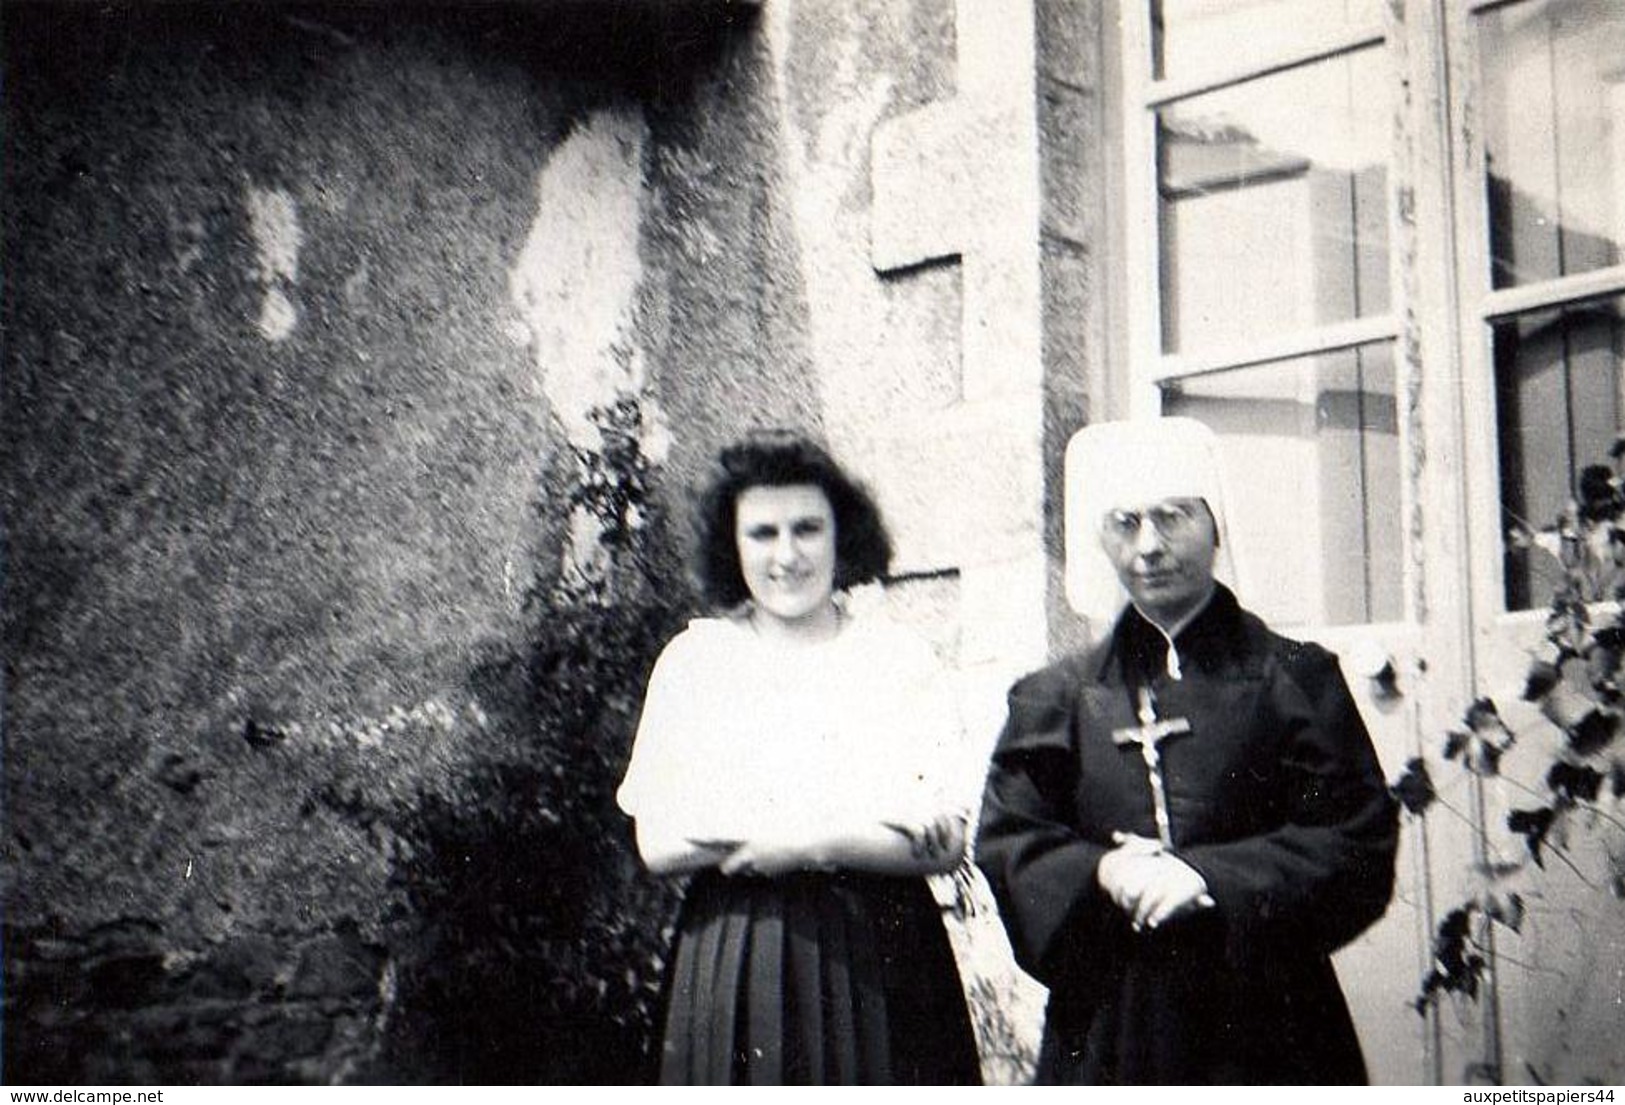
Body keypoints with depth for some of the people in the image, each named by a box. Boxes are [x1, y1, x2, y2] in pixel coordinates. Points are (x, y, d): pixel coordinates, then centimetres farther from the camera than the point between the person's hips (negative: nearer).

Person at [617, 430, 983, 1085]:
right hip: (733, 972, 0)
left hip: (882, 968, 0)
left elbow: (947, 845, -1)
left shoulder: (899, 657, 6)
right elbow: (657, 846, -4)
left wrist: (809, 844, -15)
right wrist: (870, 828, -9)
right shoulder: (694, 658, 6)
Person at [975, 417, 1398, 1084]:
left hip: (1260, 1027, -1)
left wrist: (1210, 877, -14)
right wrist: (1099, 873, -14)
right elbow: (1007, 843, 6)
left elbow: (1359, 843, -3)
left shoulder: (1294, 679, 5)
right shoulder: (1056, 700, 12)